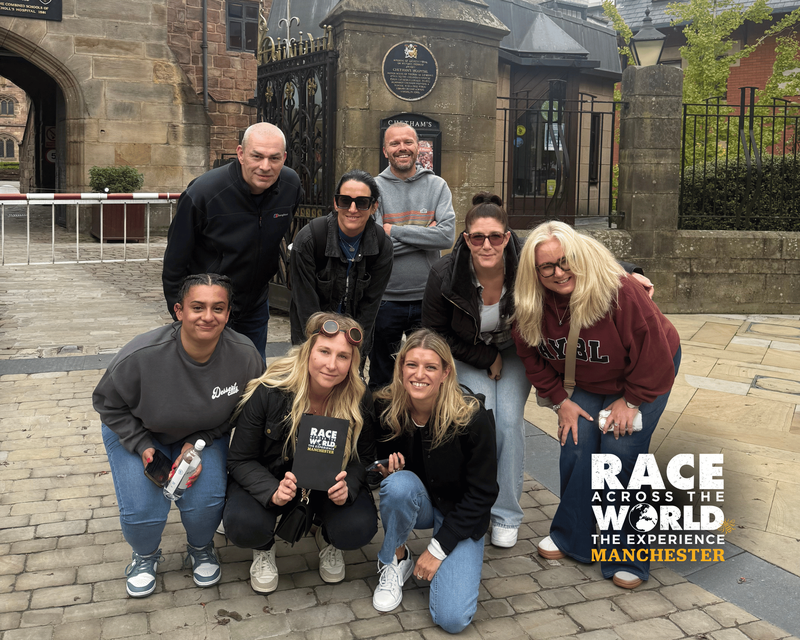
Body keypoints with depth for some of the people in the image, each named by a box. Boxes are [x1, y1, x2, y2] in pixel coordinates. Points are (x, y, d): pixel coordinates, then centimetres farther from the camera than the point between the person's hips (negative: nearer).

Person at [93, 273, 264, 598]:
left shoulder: (245, 355, -26)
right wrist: (143, 447, -20)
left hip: (203, 434, 2)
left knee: (207, 501, -18)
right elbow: (107, 402, -13)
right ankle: (145, 555, 21)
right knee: (142, 510, -17)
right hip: (136, 433, -1)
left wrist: (198, 442, -17)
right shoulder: (142, 355, -33)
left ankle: (201, 549, 19)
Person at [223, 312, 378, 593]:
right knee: (243, 526, -30)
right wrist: (272, 492, -36)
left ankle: (328, 539, 14)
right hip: (271, 479, -1)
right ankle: (264, 548, 10)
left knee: (359, 528, -26)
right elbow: (241, 460, -16)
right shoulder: (269, 391, -25)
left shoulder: (359, 397, -19)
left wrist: (348, 487, -28)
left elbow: (364, 457, -5)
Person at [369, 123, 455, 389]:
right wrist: (425, 235, -13)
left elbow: (447, 235, -13)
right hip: (385, 299, -1)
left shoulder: (437, 186, 3)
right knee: (381, 380, 13)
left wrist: (394, 230, -14)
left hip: (427, 297, 1)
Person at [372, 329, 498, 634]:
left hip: (460, 513, -2)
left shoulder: (473, 418, -25)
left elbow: (483, 493, -16)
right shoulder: (385, 408, -17)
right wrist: (389, 471, -24)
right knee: (400, 483, -35)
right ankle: (395, 560, -7)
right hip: (413, 502, 3)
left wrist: (438, 548, -16)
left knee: (452, 618, -18)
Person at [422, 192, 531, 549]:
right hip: (470, 356, 0)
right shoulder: (445, 275, -26)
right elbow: (435, 332, -11)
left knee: (509, 421, -15)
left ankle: (506, 515, 3)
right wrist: (486, 358, -13)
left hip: (515, 352, 1)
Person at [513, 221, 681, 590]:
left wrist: (630, 400, -17)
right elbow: (533, 357, 0)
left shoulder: (619, 291, -33)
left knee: (620, 459, -11)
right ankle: (570, 537, 19)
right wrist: (560, 400, -4)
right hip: (587, 385, 5)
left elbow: (652, 350, -26)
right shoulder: (532, 306, -17)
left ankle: (627, 559, 5)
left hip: (644, 377, -4)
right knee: (575, 451, -3)